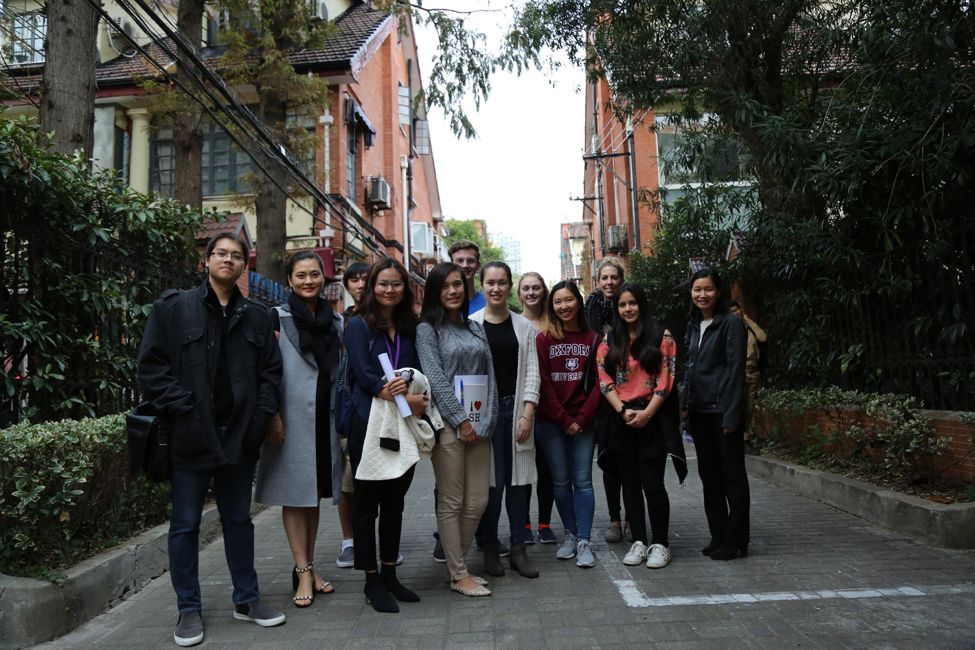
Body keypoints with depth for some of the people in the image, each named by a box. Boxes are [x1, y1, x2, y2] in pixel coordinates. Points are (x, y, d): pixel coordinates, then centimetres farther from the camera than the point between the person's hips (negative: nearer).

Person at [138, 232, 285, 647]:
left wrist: (262, 412, -3)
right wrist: (180, 408, -13)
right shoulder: (172, 309, 0)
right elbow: (152, 366, -5)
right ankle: (189, 610, 21)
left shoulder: (257, 316, 9)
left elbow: (271, 369, 9)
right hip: (191, 435, -3)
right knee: (186, 524, 7)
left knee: (239, 519, 15)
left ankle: (246, 599, 28)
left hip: (240, 436, 3)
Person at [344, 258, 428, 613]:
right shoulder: (358, 326, -2)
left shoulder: (410, 327, 12)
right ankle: (372, 580, 14)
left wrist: (409, 391, -15)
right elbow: (363, 374, -12)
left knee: (395, 500, 12)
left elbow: (419, 370, 9)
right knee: (367, 501, 4)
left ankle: (389, 574, 24)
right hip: (368, 422, -4)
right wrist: (405, 398, -22)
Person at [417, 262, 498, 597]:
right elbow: (435, 377, -8)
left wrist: (485, 421, 0)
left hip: (478, 424, 5)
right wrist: (461, 420, -13)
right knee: (452, 502, 0)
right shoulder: (428, 329, 1)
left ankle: (457, 564, 23)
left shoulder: (476, 329, 16)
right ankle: (458, 574, 12)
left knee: (478, 501, 7)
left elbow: (490, 376, 12)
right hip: (447, 423, -5)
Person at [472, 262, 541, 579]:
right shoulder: (470, 324, 2)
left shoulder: (523, 326, 9)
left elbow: (532, 371, 5)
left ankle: (519, 548, 17)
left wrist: (528, 413, -4)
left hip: (517, 408, 2)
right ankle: (490, 548, 15)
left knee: (518, 478, 5)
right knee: (492, 481, -2)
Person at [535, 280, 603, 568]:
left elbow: (598, 382, 2)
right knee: (560, 481, 6)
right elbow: (543, 383, -3)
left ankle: (584, 541, 5)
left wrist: (582, 418, -8)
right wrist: (563, 420, -8)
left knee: (582, 480, -1)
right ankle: (570, 534, 21)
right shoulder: (543, 339, 2)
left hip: (582, 422, 0)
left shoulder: (594, 339, 4)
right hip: (550, 423, 0)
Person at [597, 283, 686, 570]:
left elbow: (666, 379, -5)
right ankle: (638, 542, 18)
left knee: (652, 482, -5)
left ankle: (660, 544, 8)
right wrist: (623, 411, -10)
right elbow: (604, 379, 2)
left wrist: (646, 413, -14)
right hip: (622, 419, 4)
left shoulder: (662, 337, 1)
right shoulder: (609, 342, 11)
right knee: (630, 482, 8)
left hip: (652, 417, -3)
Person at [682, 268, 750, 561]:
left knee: (732, 475, 1)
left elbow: (736, 370, -13)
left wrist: (732, 414, -17)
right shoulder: (694, 326, 14)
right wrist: (686, 403, 10)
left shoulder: (731, 323, -8)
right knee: (709, 474, 13)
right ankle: (718, 537, 24)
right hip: (699, 410, 8)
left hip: (723, 409, -8)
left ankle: (736, 542, 11)